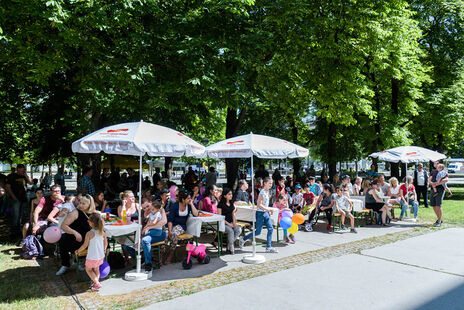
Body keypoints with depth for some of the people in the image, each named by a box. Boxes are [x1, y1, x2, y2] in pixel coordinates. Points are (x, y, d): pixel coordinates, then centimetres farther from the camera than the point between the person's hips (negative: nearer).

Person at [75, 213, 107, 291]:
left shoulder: (89, 233, -20)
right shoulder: (102, 232, -5)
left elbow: (85, 245, -13)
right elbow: (106, 244, 5)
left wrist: (78, 251, 5)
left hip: (92, 257, -5)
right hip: (101, 256, 5)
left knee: (88, 269, 16)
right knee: (96, 269, 25)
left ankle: (97, 284, 8)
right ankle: (96, 283, 28)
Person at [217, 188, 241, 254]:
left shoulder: (231, 203, 11)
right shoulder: (221, 204, -8)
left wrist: (234, 222, -1)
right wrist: (228, 224, -15)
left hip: (231, 222, 6)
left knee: (239, 230, -22)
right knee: (230, 231, -32)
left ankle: (229, 244, -3)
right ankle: (231, 247, -12)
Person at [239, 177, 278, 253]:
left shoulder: (267, 191, 9)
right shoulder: (262, 192, -18)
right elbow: (259, 204, -20)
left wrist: (268, 210, 12)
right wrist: (268, 209, -21)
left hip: (265, 213, 9)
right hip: (260, 213, -8)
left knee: (270, 229, 2)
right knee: (258, 232, -1)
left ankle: (268, 247, 8)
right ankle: (243, 239, 17)